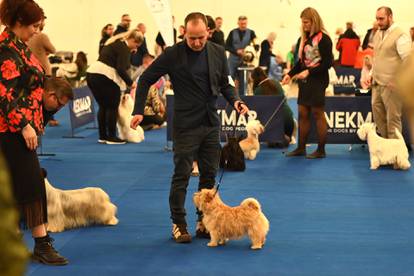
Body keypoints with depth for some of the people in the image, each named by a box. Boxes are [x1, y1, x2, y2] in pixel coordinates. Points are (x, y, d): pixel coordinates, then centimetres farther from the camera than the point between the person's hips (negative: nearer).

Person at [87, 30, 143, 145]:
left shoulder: (114, 42, 22)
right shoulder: (124, 48, -8)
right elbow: (121, 69, -16)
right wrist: (130, 82, -5)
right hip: (104, 77, -9)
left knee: (103, 106, 16)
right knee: (112, 107, 2)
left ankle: (103, 136, 19)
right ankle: (111, 137, 4)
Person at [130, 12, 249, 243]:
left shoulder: (218, 53, 2)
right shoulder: (173, 54, -10)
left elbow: (225, 84, 12)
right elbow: (146, 79, -3)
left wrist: (235, 101, -8)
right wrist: (139, 111, -10)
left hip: (211, 124, 4)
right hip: (186, 126, -4)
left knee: (210, 174, 9)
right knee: (182, 175, -1)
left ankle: (204, 222, 20)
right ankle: (179, 224, 10)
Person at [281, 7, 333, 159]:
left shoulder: (323, 39, -11)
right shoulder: (305, 38, 13)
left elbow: (327, 63, -15)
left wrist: (309, 72, -20)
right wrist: (290, 74, 6)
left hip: (317, 81, -8)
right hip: (304, 81, 8)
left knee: (318, 114, -2)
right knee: (302, 114, 8)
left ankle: (321, 150, 6)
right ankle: (301, 148, 15)